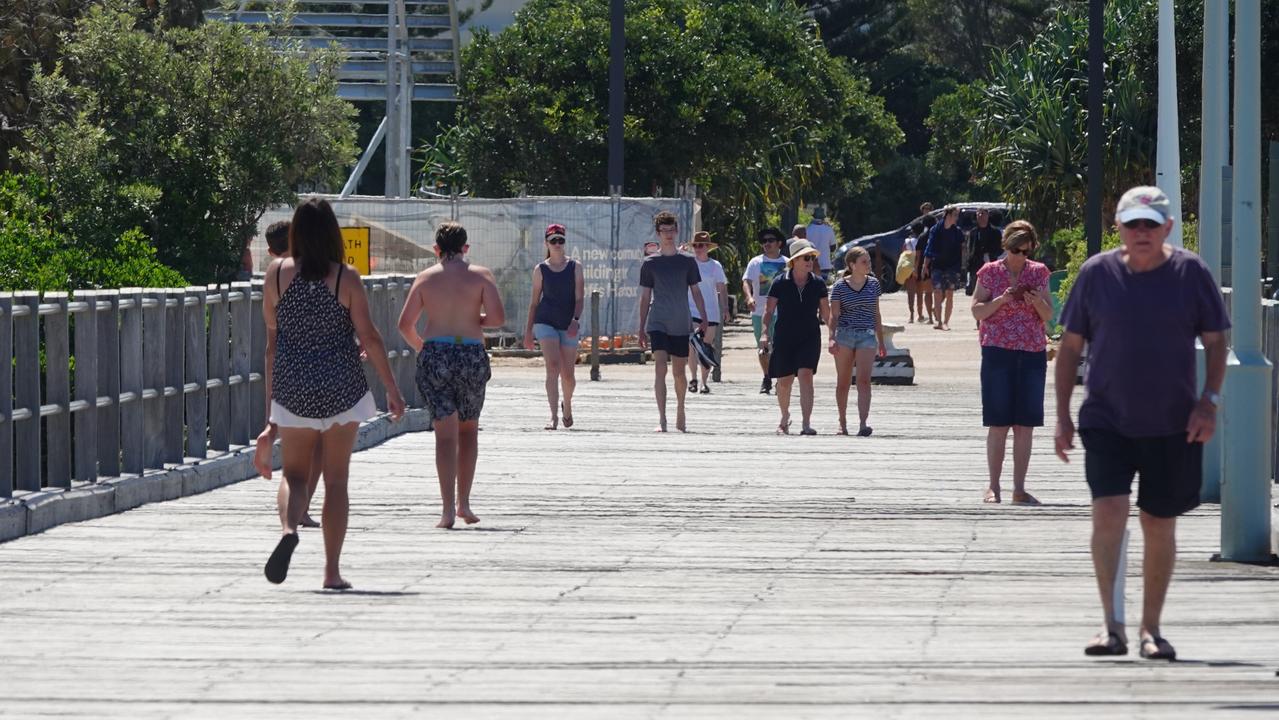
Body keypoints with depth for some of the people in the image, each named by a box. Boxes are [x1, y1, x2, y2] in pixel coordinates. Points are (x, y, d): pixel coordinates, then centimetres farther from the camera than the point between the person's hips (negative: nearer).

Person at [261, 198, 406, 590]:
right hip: (341, 388, -1)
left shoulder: (278, 273, -2)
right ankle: (332, 570, 7)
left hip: (292, 388, 1)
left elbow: (271, 334, 5)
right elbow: (369, 337, -6)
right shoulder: (346, 278, -7)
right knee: (336, 480, 7)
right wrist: (391, 388, 2)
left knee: (295, 473, 11)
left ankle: (289, 528, -21)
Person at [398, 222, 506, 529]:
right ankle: (463, 502, 15)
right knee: (468, 429, 17)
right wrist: (476, 320, 12)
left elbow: (405, 324, 0)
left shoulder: (426, 278, 4)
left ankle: (448, 508, -11)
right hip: (472, 356, 0)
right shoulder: (481, 275, 1)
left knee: (446, 434, -1)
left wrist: (420, 346, 19)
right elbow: (498, 317, -9)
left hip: (435, 354, 0)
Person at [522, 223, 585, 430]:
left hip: (568, 325, 1)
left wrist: (576, 320, -17)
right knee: (553, 366, -19)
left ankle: (567, 404, 39)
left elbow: (579, 297, -1)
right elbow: (534, 301, 10)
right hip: (545, 321, -1)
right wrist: (529, 330, 8)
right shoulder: (541, 270, 5)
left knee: (567, 374, 6)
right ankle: (554, 416, -24)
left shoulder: (575, 267, 5)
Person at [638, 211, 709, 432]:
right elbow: (645, 297, 6)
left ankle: (680, 414, 29)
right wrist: (641, 329, 4)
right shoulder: (650, 263, 3)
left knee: (679, 371, 10)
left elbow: (695, 291, 9)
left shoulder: (687, 261, 6)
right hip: (658, 324, -2)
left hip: (681, 324, 2)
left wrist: (704, 319, -1)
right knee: (660, 368, -15)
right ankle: (661, 419, -20)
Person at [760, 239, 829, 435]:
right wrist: (765, 332, -12)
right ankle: (784, 419, 34)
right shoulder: (780, 283, -3)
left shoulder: (817, 284, 3)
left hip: (810, 336, 0)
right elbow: (769, 310, -1)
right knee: (784, 381, 8)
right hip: (784, 338, 0)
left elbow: (825, 311, 13)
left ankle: (807, 423, -22)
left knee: (805, 375, -17)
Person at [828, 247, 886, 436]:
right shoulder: (840, 286, -1)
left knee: (864, 380, -14)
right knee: (843, 382, 8)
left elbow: (876, 314, 15)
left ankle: (862, 424, -23)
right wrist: (832, 338, -17)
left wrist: (881, 341, 17)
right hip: (844, 335, -1)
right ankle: (842, 424, 21)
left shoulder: (873, 283, 9)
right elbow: (834, 315, -3)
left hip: (867, 335, 1)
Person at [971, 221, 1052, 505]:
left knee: (1026, 424, 2)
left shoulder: (1038, 273, 9)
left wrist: (1038, 302, -11)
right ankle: (993, 486, 2)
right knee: (998, 423, -3)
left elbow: (1048, 315, 10)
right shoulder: (990, 272, 2)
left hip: (1033, 354, 3)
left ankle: (1019, 489, 6)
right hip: (998, 352, -3)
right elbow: (977, 311, 0)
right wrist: (1002, 299, -16)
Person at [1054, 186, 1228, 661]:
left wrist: (1209, 402, -9)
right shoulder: (1096, 274, 0)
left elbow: (1215, 341, 4)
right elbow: (1071, 345, 6)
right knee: (1109, 510, -17)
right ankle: (1111, 625, -16)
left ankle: (1151, 628, 20)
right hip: (1107, 421, -1)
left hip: (1173, 426, 1)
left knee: (1160, 524, 7)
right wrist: (1062, 415, 2)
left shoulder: (1191, 273, -1)